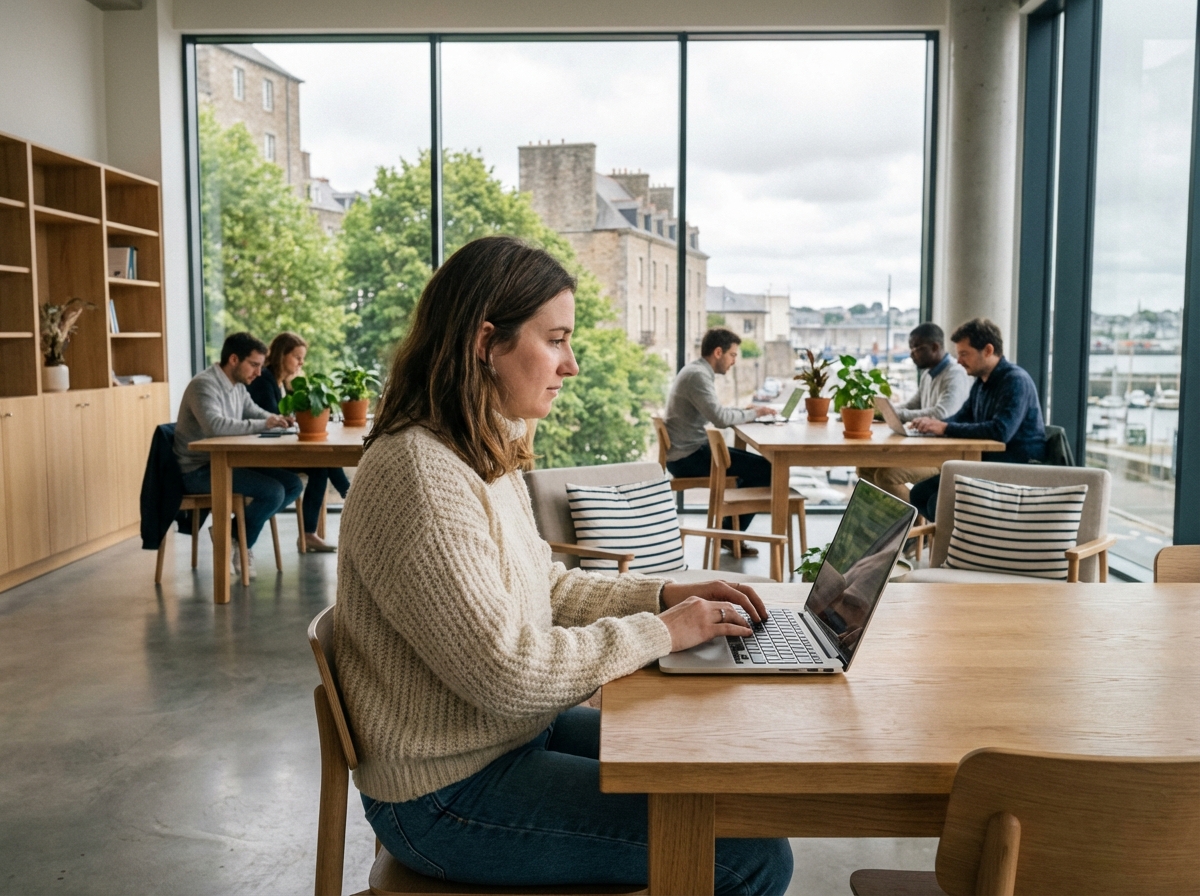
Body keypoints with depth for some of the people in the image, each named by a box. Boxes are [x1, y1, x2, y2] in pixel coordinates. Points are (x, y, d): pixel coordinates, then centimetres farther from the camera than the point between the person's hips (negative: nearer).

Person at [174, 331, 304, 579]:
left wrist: (277, 420, -5)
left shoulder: (237, 387, 10)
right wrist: (263, 424, -29)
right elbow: (215, 425, -35)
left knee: (292, 484, -1)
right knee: (273, 492, -23)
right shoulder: (204, 385, -18)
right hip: (199, 471, -9)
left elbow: (257, 414, 19)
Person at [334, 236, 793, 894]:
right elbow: (509, 673, -27)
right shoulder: (419, 476, -26)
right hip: (450, 795, -10)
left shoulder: (486, 455, 7)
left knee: (724, 775, 13)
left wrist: (665, 594, 1)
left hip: (513, 737, 10)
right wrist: (660, 632, -17)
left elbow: (547, 588, 14)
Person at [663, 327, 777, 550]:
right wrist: (751, 414, -10)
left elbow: (714, 413, 21)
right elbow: (719, 418, -27)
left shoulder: (697, 371, 15)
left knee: (753, 464, 20)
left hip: (688, 452, 11)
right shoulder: (698, 375, -18)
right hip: (688, 457, -11)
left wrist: (746, 411, 7)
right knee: (765, 469, -10)